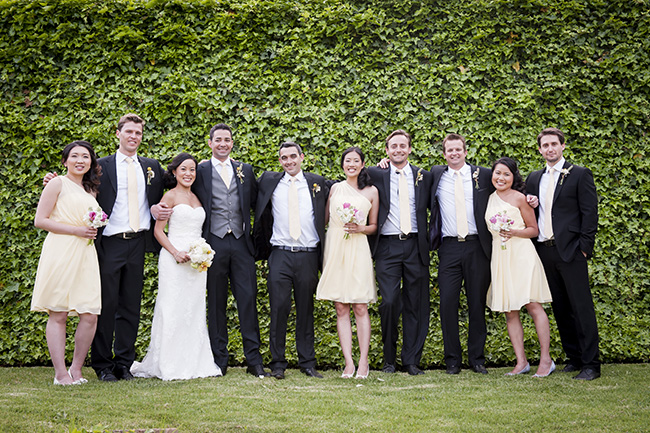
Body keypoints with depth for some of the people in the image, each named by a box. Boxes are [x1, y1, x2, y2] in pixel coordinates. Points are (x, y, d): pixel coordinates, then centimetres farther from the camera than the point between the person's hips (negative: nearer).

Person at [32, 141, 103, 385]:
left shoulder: (90, 190, 21)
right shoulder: (58, 184, 2)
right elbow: (40, 220, -6)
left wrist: (93, 230, 11)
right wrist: (77, 230, -10)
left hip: (85, 255, 6)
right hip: (60, 253, -6)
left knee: (90, 316, -2)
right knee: (58, 315, -3)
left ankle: (76, 369, 11)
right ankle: (60, 374, 2)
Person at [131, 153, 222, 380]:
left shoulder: (197, 198, 15)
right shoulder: (170, 196, -2)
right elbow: (158, 230, -6)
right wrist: (176, 252, -17)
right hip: (174, 261, -6)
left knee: (195, 312, 6)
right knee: (173, 311, -5)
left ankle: (194, 363, 12)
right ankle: (170, 366, 0)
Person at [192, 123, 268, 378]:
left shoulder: (245, 171, 13)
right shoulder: (200, 171, 5)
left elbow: (255, 203, 17)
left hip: (241, 242, 2)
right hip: (214, 243, -2)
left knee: (248, 299, -2)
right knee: (216, 303, 4)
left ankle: (254, 360, 3)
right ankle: (219, 360, 11)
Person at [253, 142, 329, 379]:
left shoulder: (317, 182, 8)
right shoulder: (268, 181, 8)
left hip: (308, 255, 0)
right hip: (280, 254, 0)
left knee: (306, 310, 7)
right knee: (279, 309, -2)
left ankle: (308, 363, 14)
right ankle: (278, 364, 6)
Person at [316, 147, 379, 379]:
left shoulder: (371, 191, 7)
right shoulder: (335, 188, 12)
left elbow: (374, 226, 9)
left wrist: (360, 228, -8)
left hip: (358, 249, -2)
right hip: (335, 249, 2)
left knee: (360, 308, -4)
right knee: (341, 309, 1)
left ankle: (363, 362, 2)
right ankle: (348, 363, 3)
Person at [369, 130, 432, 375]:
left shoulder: (423, 177, 11)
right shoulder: (376, 175, 6)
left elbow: (430, 207, 15)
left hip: (415, 247, 2)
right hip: (387, 247, -2)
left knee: (416, 306, 3)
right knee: (389, 302, -8)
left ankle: (411, 361, 13)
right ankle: (389, 360, 8)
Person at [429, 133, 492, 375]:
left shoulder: (483, 175, 8)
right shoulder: (436, 175, 11)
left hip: (477, 247, 0)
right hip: (449, 248, 0)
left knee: (477, 304, 5)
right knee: (448, 303, -4)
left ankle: (477, 358, 15)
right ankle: (452, 359, 7)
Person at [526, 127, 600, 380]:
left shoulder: (580, 175, 0)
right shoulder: (534, 179, 16)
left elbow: (590, 213, -5)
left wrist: (585, 247, -11)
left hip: (569, 251, -5)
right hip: (544, 251, 6)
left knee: (581, 307, -5)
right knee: (560, 308, 10)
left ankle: (591, 364, -1)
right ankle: (574, 358, 19)